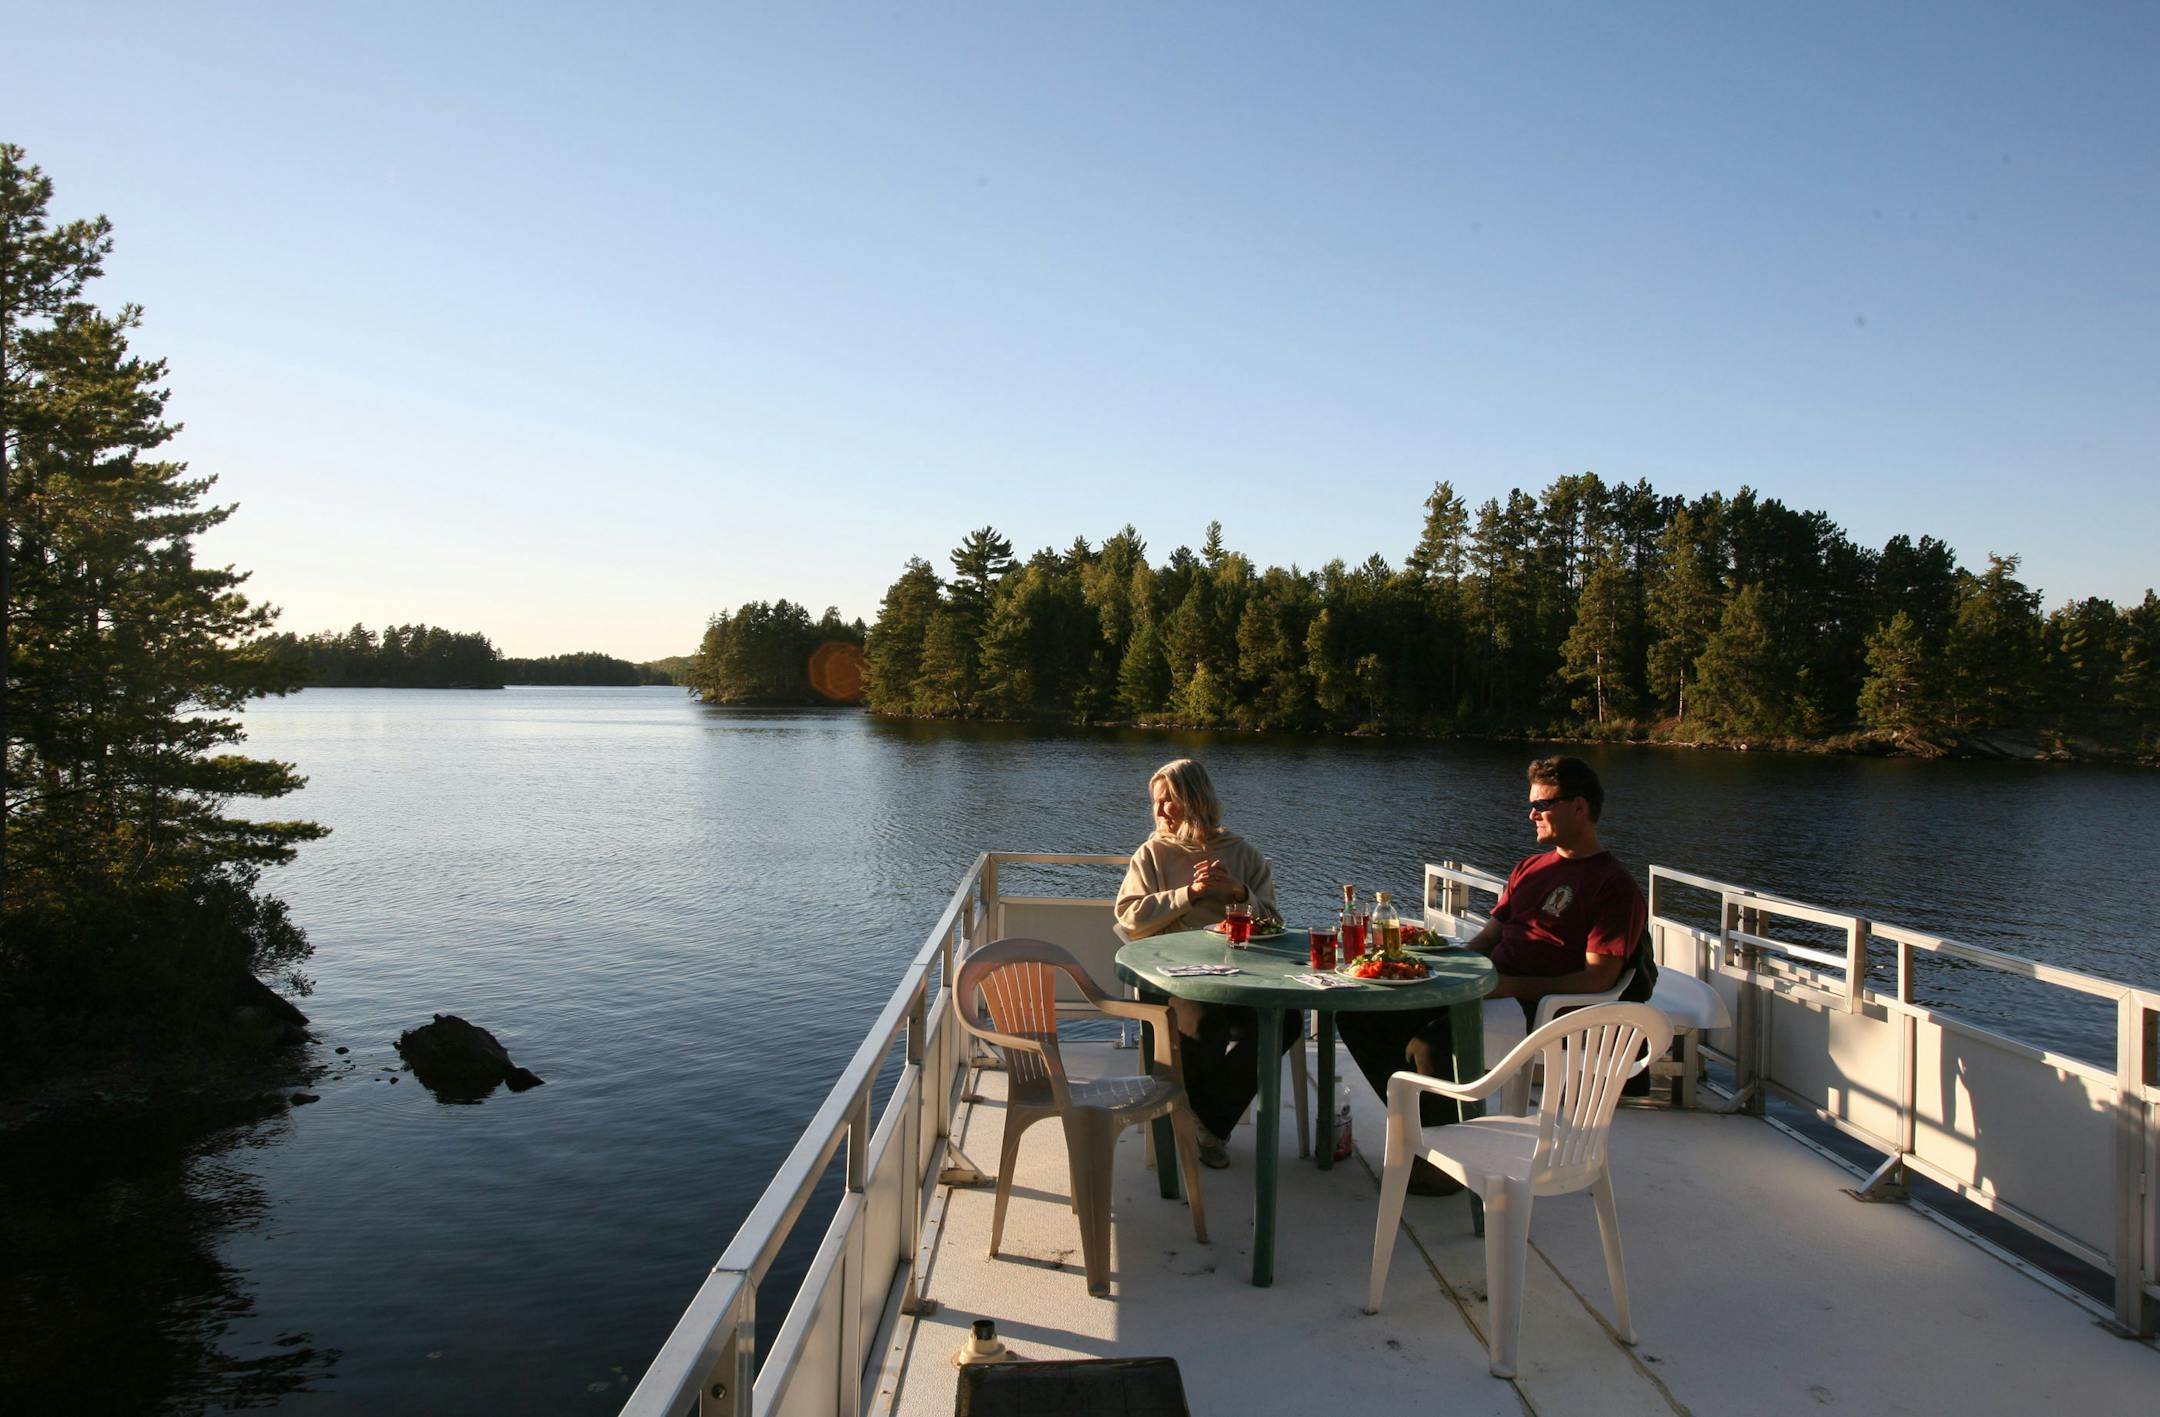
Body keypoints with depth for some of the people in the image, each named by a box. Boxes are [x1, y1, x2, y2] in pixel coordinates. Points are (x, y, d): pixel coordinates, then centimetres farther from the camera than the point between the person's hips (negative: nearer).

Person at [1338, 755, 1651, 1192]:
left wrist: (1515, 986, -20)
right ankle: (1426, 1127, 5)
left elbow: (1598, 978, -13)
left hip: (1536, 1006, -8)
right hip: (1485, 988, 9)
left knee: (1428, 1043, -34)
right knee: (1359, 1015, -4)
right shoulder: (1530, 868, 21)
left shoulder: (1615, 885, -5)